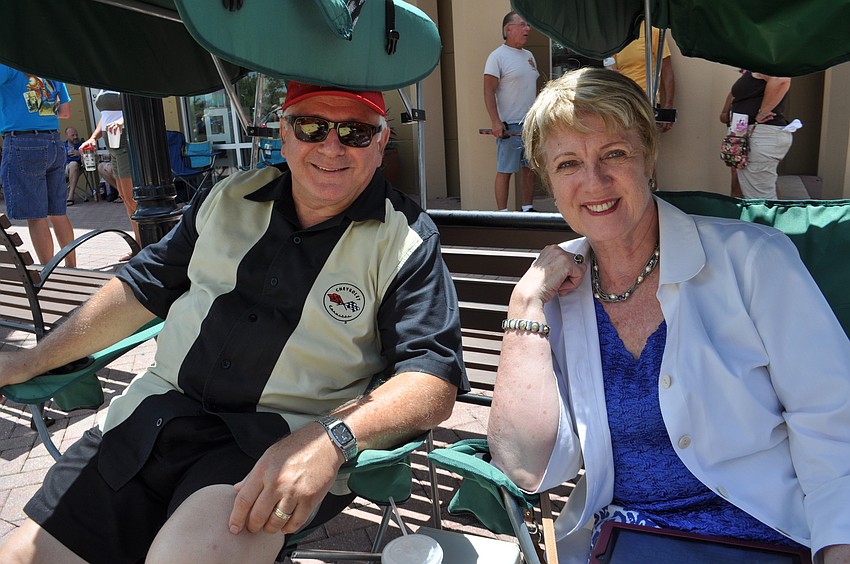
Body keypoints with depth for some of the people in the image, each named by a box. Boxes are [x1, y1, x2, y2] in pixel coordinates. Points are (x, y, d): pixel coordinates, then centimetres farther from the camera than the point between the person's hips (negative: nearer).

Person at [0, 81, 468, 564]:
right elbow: (145, 288, 19)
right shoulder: (229, 199, 10)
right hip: (158, 410, 5)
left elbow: (434, 380, -14)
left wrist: (330, 438, -31)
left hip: (291, 440, -4)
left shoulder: (408, 241, -6)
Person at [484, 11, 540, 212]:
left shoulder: (529, 55, 17)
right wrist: (495, 122, -21)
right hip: (509, 126, -7)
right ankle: (502, 213, 1)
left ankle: (528, 209, 18)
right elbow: (489, 91, -13)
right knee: (505, 171, -4)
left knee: (529, 168, 10)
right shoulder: (498, 56, -6)